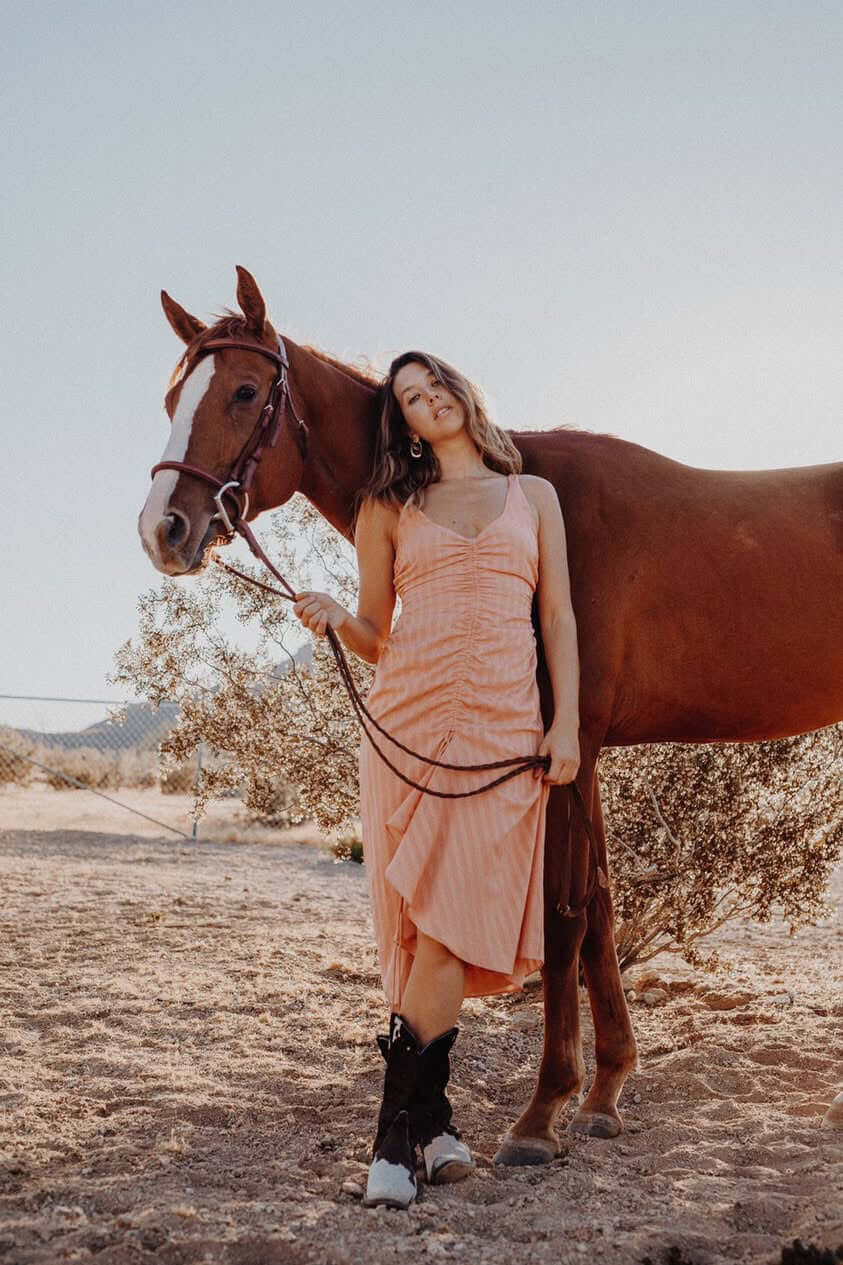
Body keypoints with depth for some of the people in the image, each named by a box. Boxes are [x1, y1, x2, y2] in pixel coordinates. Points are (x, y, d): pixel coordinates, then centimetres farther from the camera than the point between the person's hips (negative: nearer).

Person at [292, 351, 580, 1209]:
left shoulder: (533, 496, 16)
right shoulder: (390, 509, 14)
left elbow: (557, 616, 11)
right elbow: (376, 635, 13)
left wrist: (566, 724, 0)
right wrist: (334, 621, -9)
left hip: (504, 727, 0)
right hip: (408, 720, 1)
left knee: (450, 921, -9)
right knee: (422, 926, 0)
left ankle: (400, 1125, -3)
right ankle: (430, 1116, 11)